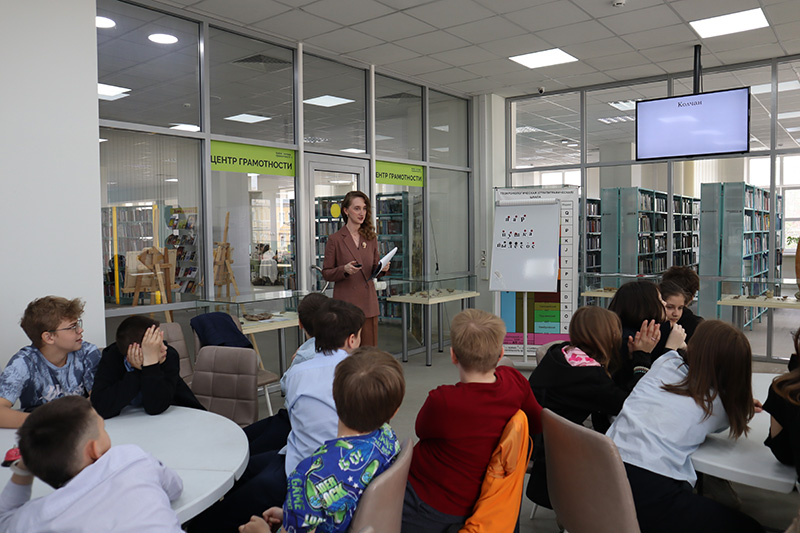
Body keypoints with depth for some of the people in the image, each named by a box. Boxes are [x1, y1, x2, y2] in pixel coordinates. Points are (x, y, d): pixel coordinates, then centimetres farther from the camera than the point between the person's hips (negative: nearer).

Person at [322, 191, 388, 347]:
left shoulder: (371, 237, 10)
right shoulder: (335, 239, -3)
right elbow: (326, 273, -1)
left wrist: (382, 268, -5)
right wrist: (344, 269, -19)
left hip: (368, 301, 4)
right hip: (345, 303, -4)